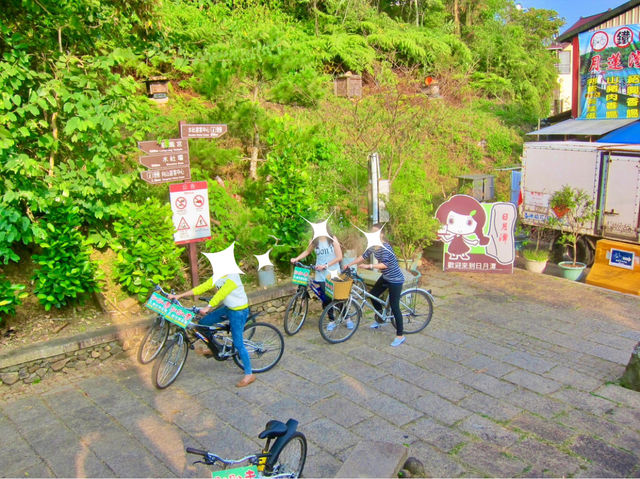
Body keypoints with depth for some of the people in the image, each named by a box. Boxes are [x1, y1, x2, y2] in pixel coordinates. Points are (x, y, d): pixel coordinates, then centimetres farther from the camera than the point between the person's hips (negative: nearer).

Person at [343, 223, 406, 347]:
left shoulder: (385, 247, -25)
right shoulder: (373, 246, 1)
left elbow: (385, 264, -34)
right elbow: (364, 256, 11)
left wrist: (369, 266, -38)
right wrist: (349, 264, 10)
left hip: (395, 279, -9)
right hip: (385, 277, 9)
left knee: (394, 306, -6)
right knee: (373, 294, 16)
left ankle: (400, 335, 5)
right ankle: (380, 319, 38)